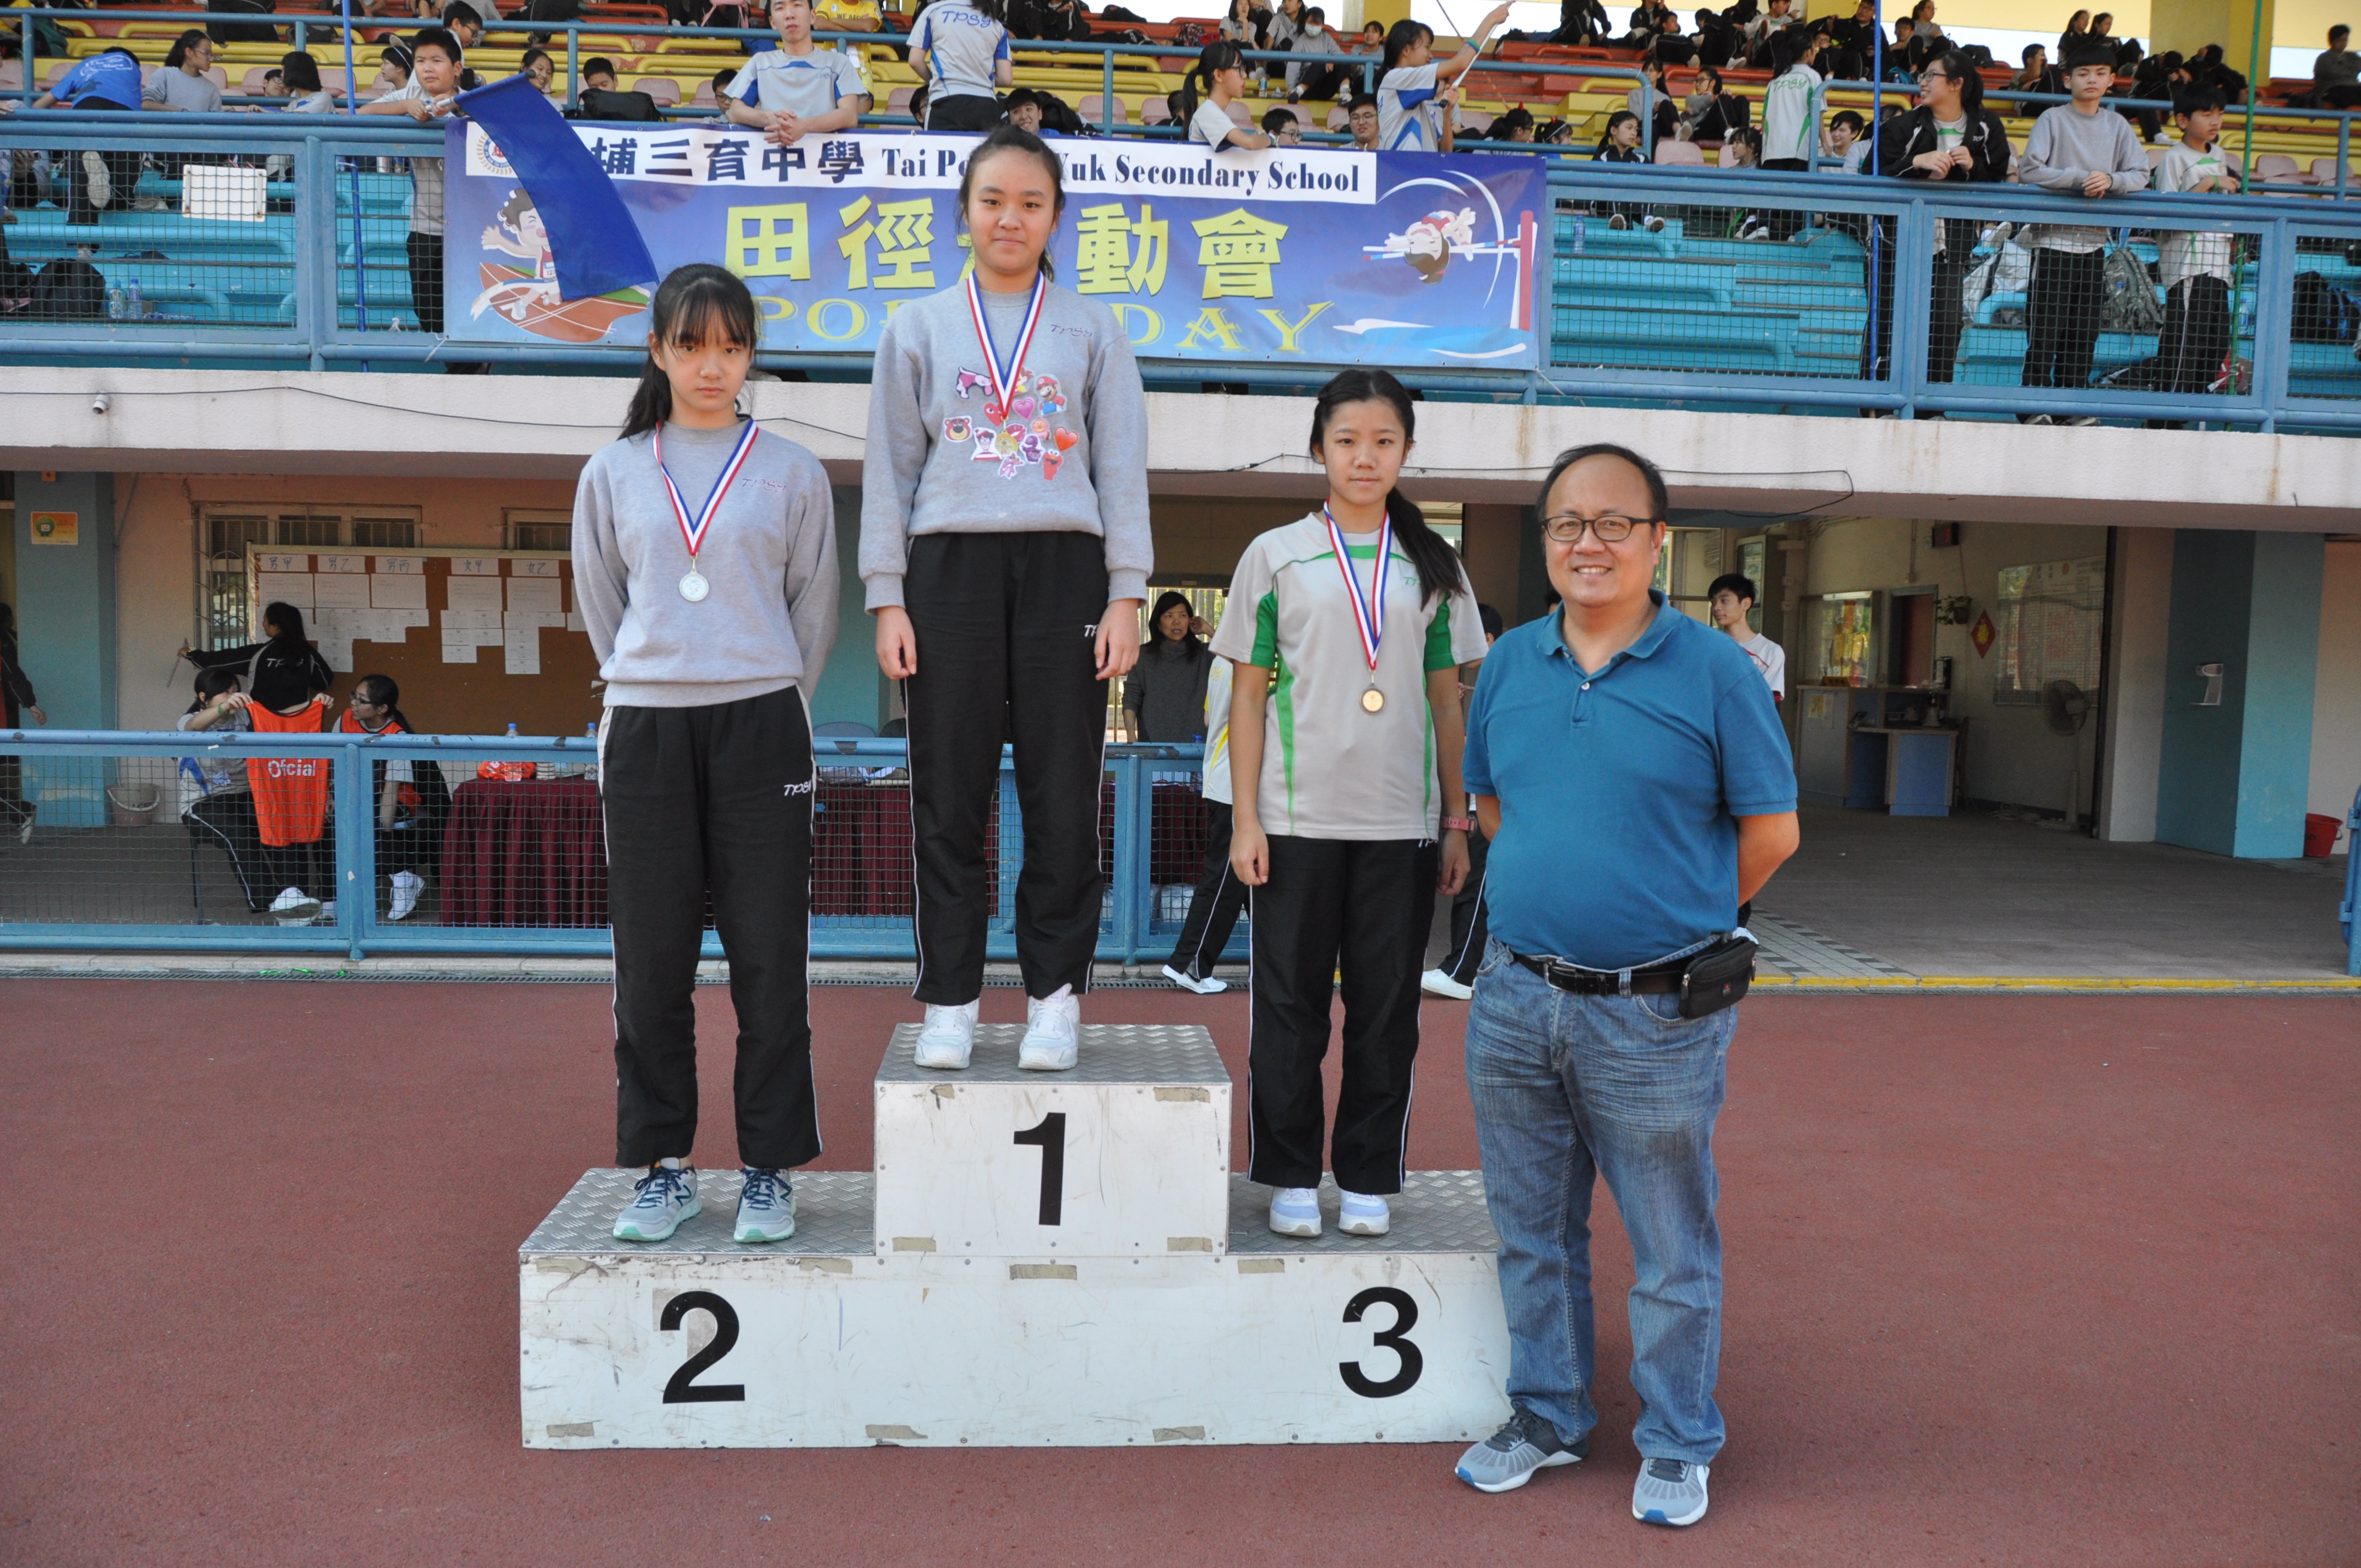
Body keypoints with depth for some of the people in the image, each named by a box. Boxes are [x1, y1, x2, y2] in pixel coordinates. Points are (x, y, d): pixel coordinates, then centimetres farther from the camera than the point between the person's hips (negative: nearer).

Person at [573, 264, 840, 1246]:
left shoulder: (791, 473, 6)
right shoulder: (612, 474, 10)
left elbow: (814, 608, 11)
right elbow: (600, 606, 16)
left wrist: (770, 702, 9)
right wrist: (648, 688, 12)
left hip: (761, 726, -1)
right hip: (644, 730, 2)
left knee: (769, 961, 1)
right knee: (651, 964, 4)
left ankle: (769, 1170, 11)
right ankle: (664, 1166, 17)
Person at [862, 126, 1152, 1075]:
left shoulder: (1093, 330, 13)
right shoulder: (917, 329, 14)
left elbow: (1122, 468, 9)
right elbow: (890, 469, 11)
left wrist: (1125, 596, 0)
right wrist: (887, 599, 2)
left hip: (1064, 569, 0)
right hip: (951, 569, 0)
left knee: (1063, 797, -2)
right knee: (950, 799, 0)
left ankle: (1054, 996, 8)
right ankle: (950, 1002, 8)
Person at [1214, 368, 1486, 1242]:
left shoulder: (1432, 566, 10)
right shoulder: (1276, 557, 4)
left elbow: (1447, 700, 11)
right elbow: (1248, 696, 3)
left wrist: (1456, 821, 7)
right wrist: (1245, 818, -4)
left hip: (1402, 824, 2)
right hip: (1298, 820, -1)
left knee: (1387, 1006, 7)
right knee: (1291, 1004, 5)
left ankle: (1369, 1178, 20)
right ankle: (1292, 1177, 19)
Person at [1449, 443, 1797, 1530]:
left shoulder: (1714, 670, -7)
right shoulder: (1510, 663, 6)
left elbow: (1771, 830, -2)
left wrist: (1674, 923, 3)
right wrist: (1556, 897, 10)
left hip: (1656, 1015, -4)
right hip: (1514, 997, 4)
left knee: (1671, 1246, 9)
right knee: (1532, 1230, 17)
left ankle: (1677, 1447, 27)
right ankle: (1546, 1416, 35)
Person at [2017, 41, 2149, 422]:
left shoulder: (2118, 126, 12)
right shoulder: (2053, 119, 0)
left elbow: (2140, 175, 5)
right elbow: (2029, 170, -10)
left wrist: (2110, 180, -15)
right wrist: (2079, 179, -16)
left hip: (2094, 243, 4)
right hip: (2053, 238, -4)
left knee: (2084, 334, 5)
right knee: (2044, 333, -7)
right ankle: (2034, 408, -3)